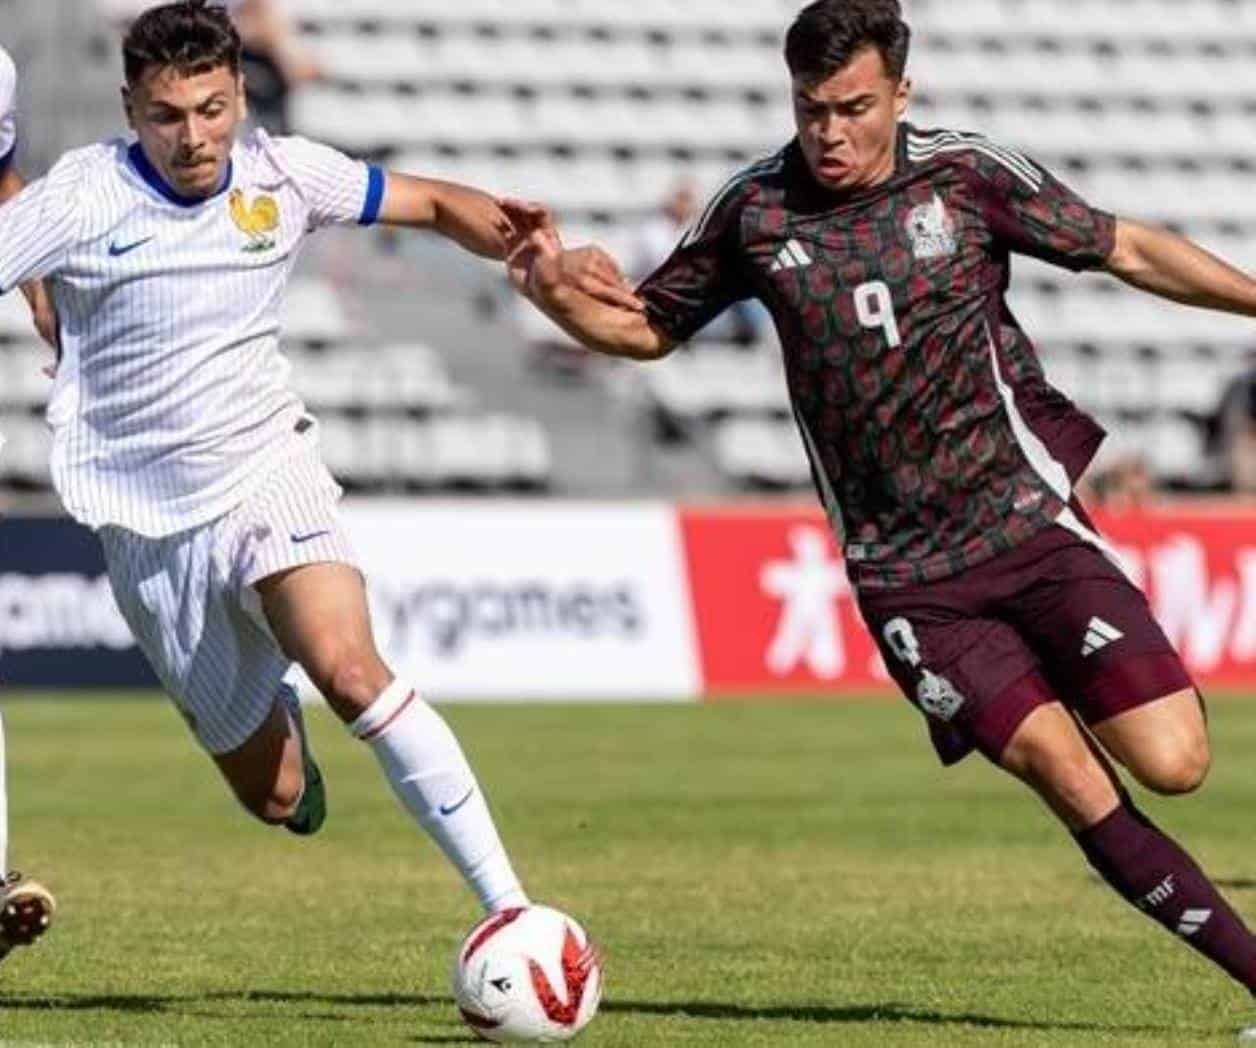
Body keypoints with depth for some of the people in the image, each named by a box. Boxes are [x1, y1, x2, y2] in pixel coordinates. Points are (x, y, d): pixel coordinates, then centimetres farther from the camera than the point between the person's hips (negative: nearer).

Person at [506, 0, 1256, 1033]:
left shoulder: (967, 175, -2)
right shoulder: (756, 211, 2)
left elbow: (1128, 249, 8)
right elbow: (648, 326, 14)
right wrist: (560, 293, -5)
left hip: (1027, 518, 0)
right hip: (907, 577, 0)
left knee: (1171, 763, -16)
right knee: (1068, 781, -13)